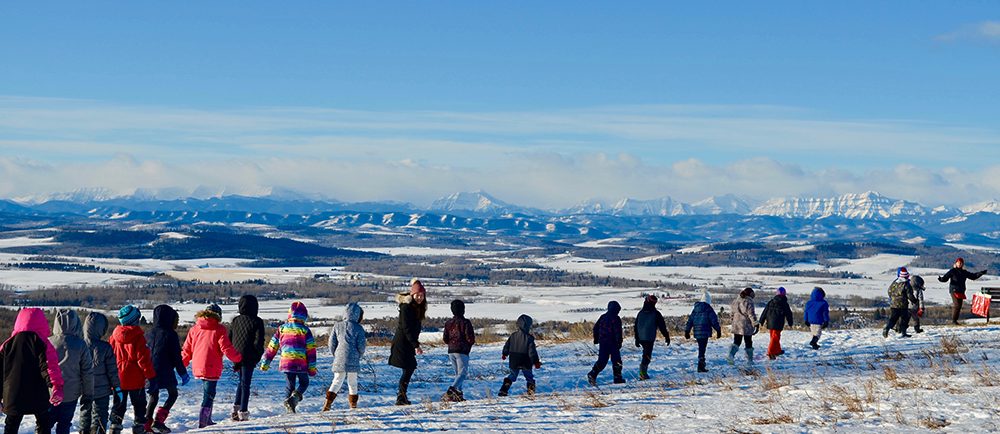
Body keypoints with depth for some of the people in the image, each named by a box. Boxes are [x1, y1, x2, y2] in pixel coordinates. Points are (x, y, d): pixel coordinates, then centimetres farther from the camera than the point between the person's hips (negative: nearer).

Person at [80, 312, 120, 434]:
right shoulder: (105, 347, -14)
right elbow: (112, 371, -9)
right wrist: (117, 388, 3)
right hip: (102, 391, -2)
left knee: (85, 416, 18)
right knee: (99, 417, 5)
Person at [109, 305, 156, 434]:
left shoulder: (115, 336, 1)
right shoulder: (138, 336, -15)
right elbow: (143, 358, -16)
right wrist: (151, 375, -9)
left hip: (118, 379, 5)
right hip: (135, 379, -4)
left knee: (119, 404, 14)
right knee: (139, 404, 9)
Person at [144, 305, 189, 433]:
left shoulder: (149, 334, 8)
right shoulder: (170, 334, -10)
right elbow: (176, 357, -9)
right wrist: (183, 373, 0)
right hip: (165, 372, -5)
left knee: (153, 396, 16)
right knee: (173, 394, 11)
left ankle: (147, 423, 9)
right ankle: (158, 420, -2)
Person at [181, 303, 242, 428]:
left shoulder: (194, 329, 8)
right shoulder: (219, 329, -7)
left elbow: (186, 350, 11)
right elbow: (227, 349, -10)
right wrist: (238, 357, 7)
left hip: (197, 368, 6)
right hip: (212, 369, -6)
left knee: (208, 393, 21)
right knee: (208, 396, -1)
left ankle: (207, 421, 27)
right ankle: (202, 424, -5)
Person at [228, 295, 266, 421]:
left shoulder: (236, 320, 5)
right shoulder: (256, 321, -9)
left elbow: (229, 339, 8)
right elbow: (258, 341, -13)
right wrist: (258, 356, 1)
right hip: (248, 358, -4)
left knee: (241, 381, 21)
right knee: (245, 383, 1)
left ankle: (236, 408, 13)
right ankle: (243, 412, -1)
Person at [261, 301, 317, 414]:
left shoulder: (282, 329, 9)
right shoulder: (305, 330, 0)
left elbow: (272, 347, 13)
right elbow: (311, 350, -2)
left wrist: (265, 363, 22)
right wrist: (312, 368, 1)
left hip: (285, 362, 3)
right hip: (301, 364, -3)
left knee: (289, 385, 16)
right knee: (304, 383, 14)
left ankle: (289, 407, 4)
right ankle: (294, 397, -13)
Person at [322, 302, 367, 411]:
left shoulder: (337, 326, 5)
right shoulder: (358, 328, -3)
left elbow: (332, 343, 6)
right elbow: (361, 345, -5)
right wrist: (359, 356, 12)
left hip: (339, 359, 2)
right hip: (353, 360, -2)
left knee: (337, 381, 9)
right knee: (352, 382, 10)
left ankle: (328, 403, -5)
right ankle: (353, 404, 14)